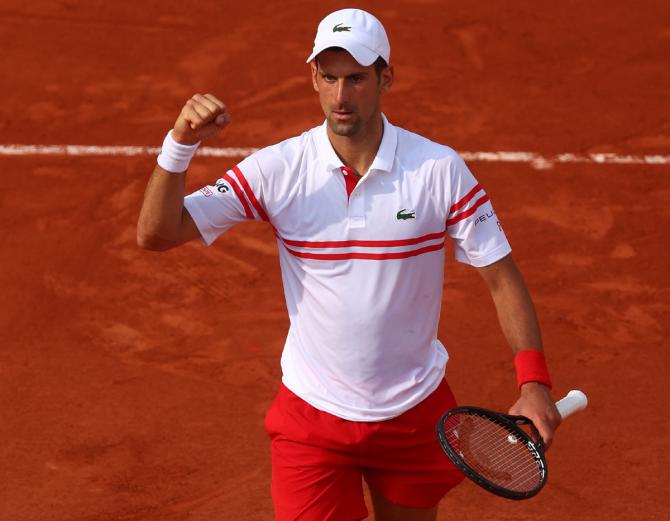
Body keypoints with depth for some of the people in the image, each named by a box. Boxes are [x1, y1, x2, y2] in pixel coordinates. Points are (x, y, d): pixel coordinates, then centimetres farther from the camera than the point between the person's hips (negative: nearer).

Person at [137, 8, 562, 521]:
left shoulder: (440, 169, -11)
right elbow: (157, 233, -13)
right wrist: (180, 145, -29)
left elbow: (502, 276, -6)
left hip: (414, 412, 1)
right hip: (312, 415, -1)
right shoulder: (278, 169, -11)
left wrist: (534, 383, -16)